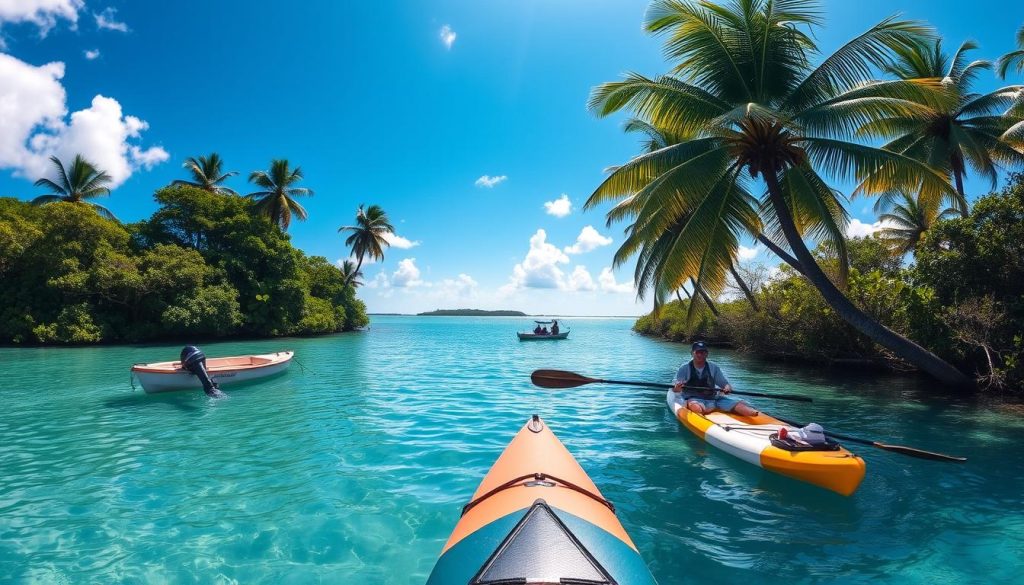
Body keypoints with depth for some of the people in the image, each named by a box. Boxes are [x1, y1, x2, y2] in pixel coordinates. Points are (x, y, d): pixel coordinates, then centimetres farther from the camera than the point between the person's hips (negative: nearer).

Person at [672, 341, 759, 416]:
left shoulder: (713, 367, 12)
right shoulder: (684, 368, 2)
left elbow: (725, 383, 11)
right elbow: (674, 389, -3)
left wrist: (727, 387, -13)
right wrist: (677, 388, -28)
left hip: (713, 398, 3)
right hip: (694, 398, -3)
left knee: (740, 403, -22)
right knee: (696, 407, -41)